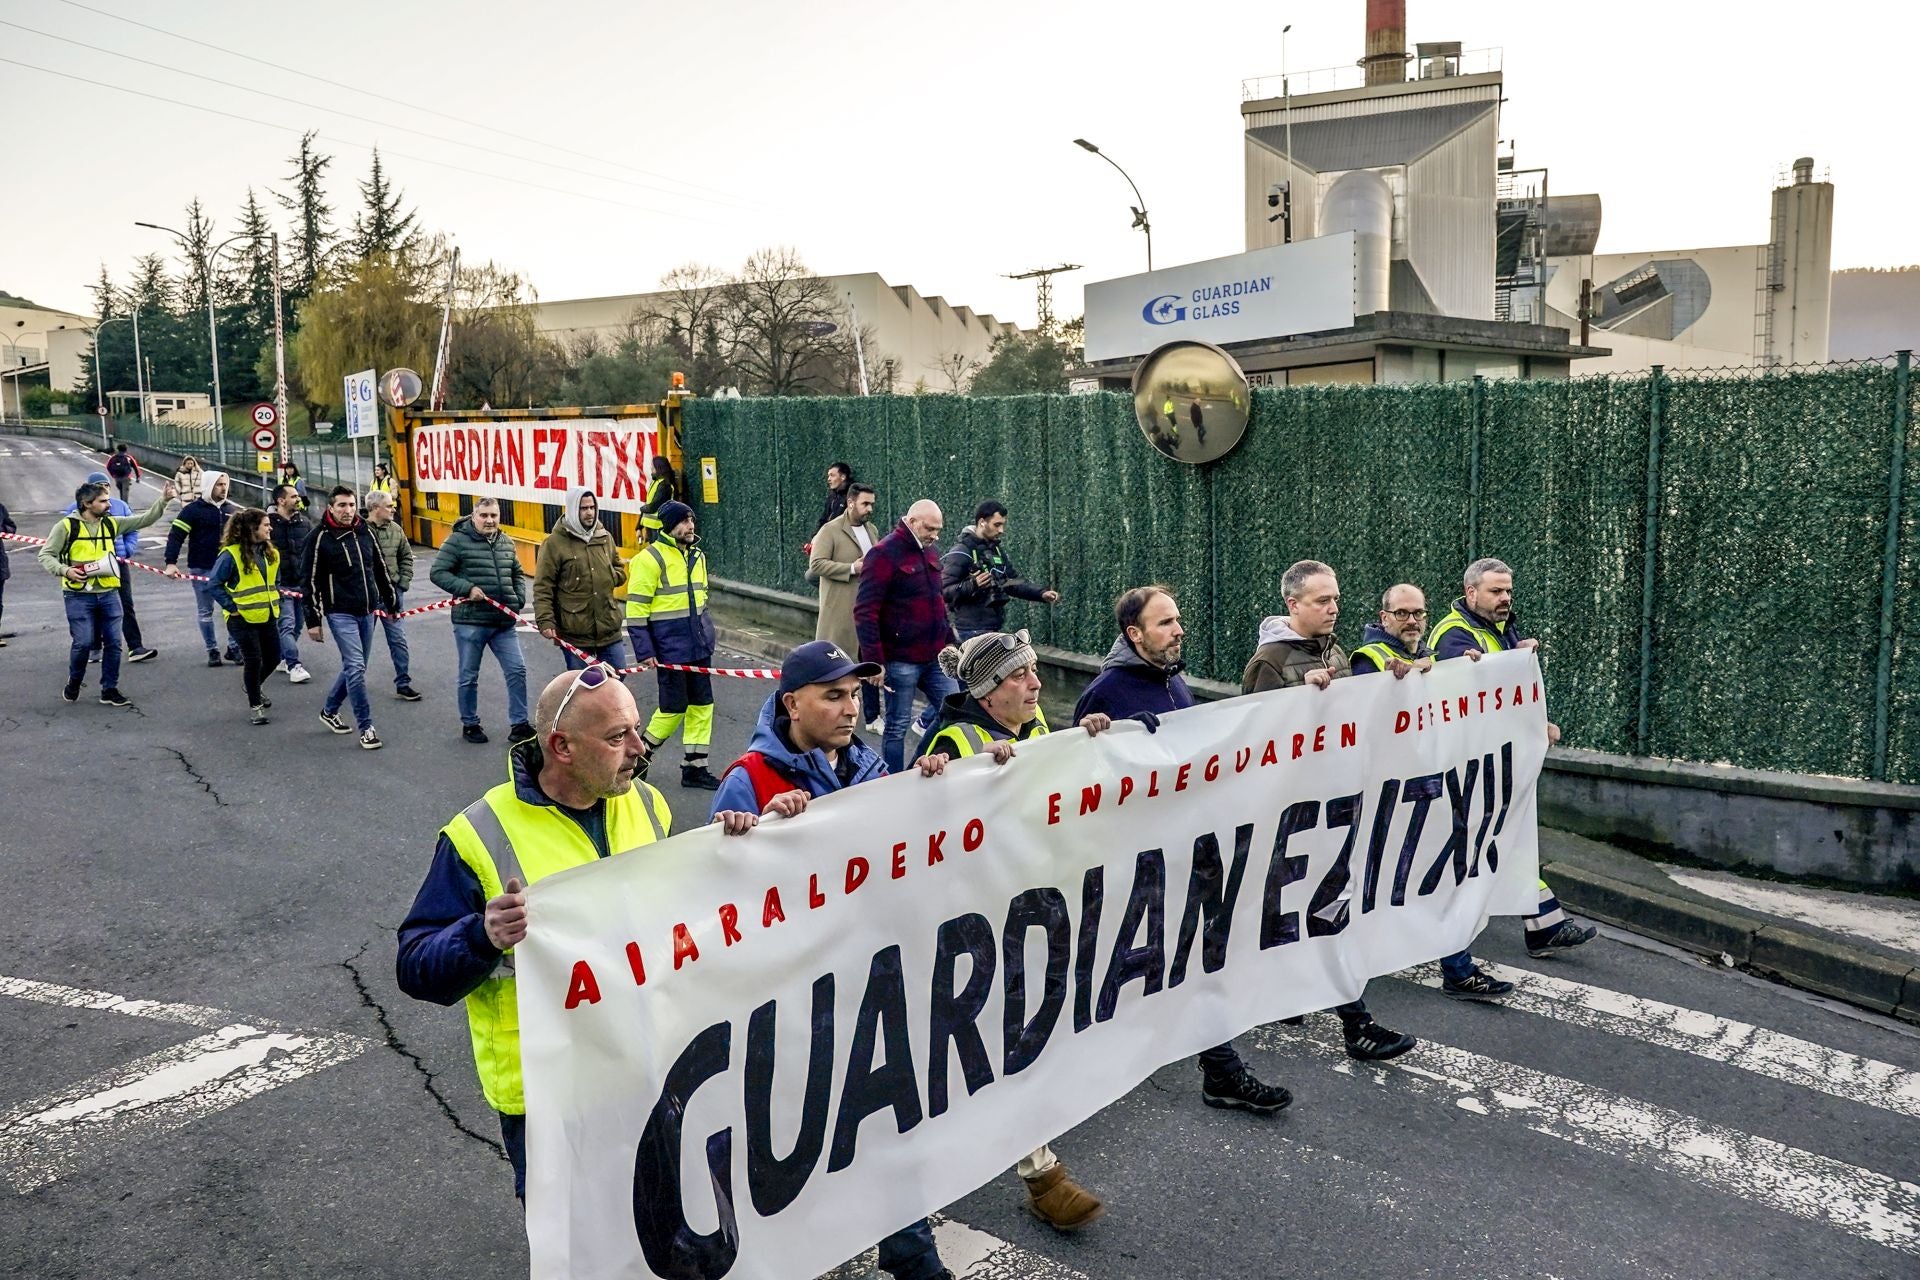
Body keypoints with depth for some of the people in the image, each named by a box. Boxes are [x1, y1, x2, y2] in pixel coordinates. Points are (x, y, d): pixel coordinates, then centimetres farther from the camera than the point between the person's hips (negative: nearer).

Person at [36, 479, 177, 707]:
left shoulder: (111, 524, 9)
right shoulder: (67, 526, -5)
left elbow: (144, 519, 7)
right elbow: (45, 555, -3)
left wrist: (163, 500, -4)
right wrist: (65, 570, -19)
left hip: (108, 594, 4)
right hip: (79, 596, -4)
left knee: (113, 643, 3)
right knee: (84, 642, -7)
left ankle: (109, 690, 14)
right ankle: (74, 683, 19)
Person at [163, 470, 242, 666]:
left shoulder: (230, 510, 11)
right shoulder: (193, 510, -6)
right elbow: (175, 536, -11)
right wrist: (171, 563, -20)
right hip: (202, 570, -4)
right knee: (206, 612, 5)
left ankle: (233, 647, 12)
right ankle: (213, 650, 13)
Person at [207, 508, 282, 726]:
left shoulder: (271, 553, 6)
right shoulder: (231, 554, -16)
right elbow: (215, 583, -14)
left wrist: (275, 600, 12)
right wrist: (231, 607, -15)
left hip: (268, 616, 7)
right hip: (243, 618, -7)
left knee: (272, 656, 11)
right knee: (253, 660, -3)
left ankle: (253, 687, 40)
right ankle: (255, 705, 13)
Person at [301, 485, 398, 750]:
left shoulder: (365, 532, 8)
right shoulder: (320, 538, -8)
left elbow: (380, 570, 18)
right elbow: (309, 581, -7)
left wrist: (391, 603, 20)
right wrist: (313, 620, -9)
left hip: (367, 612, 6)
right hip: (340, 613, -6)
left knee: (354, 666, 14)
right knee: (355, 667, -12)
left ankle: (330, 711, 35)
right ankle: (366, 727, -5)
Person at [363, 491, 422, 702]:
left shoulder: (395, 530, 2)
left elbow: (406, 557, 13)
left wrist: (403, 583, 5)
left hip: (392, 591, 4)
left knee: (398, 639, 6)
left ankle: (402, 684, 13)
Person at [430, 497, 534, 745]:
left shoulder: (506, 542, 10)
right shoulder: (457, 541, -7)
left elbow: (518, 574, 21)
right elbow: (438, 573, -10)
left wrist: (519, 599, 5)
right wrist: (467, 588, -19)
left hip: (504, 622, 5)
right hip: (470, 622, -5)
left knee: (517, 670, 2)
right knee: (469, 677, 7)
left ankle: (520, 724, 12)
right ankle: (470, 724, 24)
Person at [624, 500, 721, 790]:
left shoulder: (696, 556, 11)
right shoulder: (650, 558, -12)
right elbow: (636, 608, -13)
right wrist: (644, 651, -16)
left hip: (698, 645, 7)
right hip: (670, 647, -7)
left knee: (702, 704, 7)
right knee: (674, 706, -1)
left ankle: (694, 767, 17)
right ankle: (640, 756, 21)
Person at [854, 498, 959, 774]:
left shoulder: (927, 552, 13)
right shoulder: (885, 554, -11)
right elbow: (865, 611, -16)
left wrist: (949, 641, 15)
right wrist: (874, 660, -19)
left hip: (935, 658, 7)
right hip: (901, 660, -7)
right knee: (897, 726, 3)